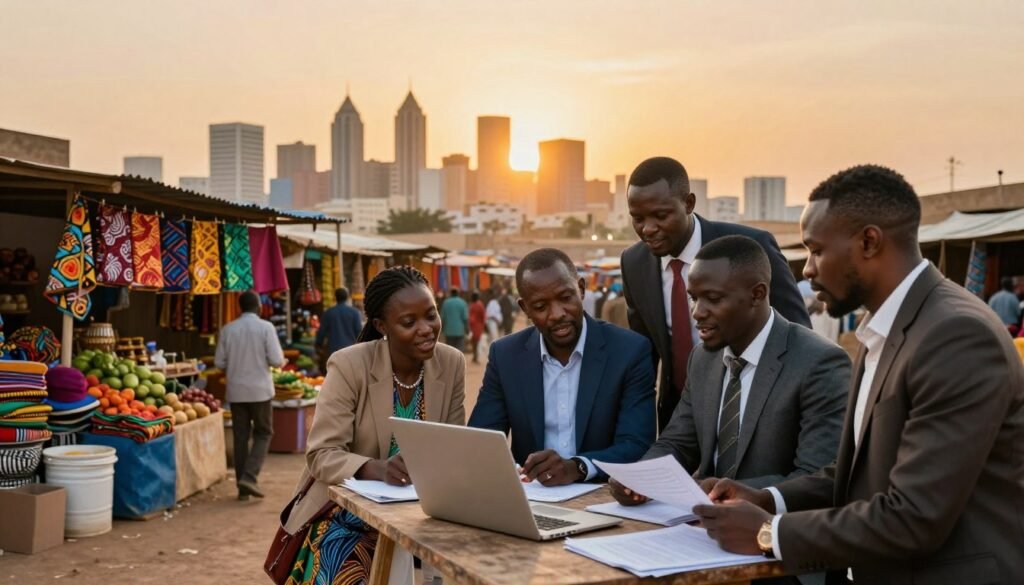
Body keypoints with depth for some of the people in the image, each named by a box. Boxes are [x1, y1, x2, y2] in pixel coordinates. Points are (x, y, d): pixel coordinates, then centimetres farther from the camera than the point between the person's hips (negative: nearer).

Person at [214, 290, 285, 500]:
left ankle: (242, 487, 12)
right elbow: (277, 360, -12)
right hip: (260, 390, -3)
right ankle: (249, 476, -8)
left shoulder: (228, 329, 1)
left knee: (240, 437, 9)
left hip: (236, 391, 3)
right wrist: (280, 360, 11)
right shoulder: (266, 327, -8)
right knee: (263, 433, 10)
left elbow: (219, 362, 3)